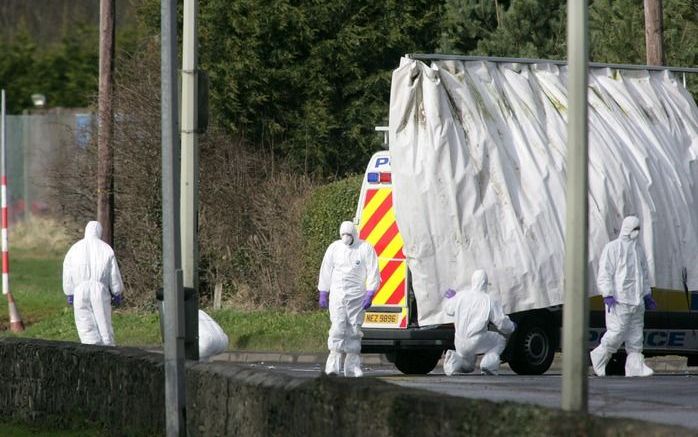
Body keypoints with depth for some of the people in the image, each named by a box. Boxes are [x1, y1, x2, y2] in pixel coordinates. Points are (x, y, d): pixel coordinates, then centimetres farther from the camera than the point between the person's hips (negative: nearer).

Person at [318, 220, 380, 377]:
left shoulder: (365, 249, 0)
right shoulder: (334, 248, 7)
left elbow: (373, 273, 0)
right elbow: (326, 271, 13)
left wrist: (369, 295, -8)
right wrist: (323, 294, 10)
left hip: (357, 297, -1)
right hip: (337, 295, 1)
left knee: (354, 331, 2)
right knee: (337, 329, -10)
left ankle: (353, 367, 7)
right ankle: (333, 365, -13)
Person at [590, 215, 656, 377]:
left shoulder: (638, 248, 17)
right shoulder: (612, 248, -5)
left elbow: (644, 273, 26)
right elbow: (604, 274, -9)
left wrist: (647, 295, 21)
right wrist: (608, 295, -18)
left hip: (636, 300, 7)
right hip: (619, 300, -7)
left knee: (635, 336, 2)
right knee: (617, 332, -13)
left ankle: (635, 366, 1)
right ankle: (598, 357, 4)